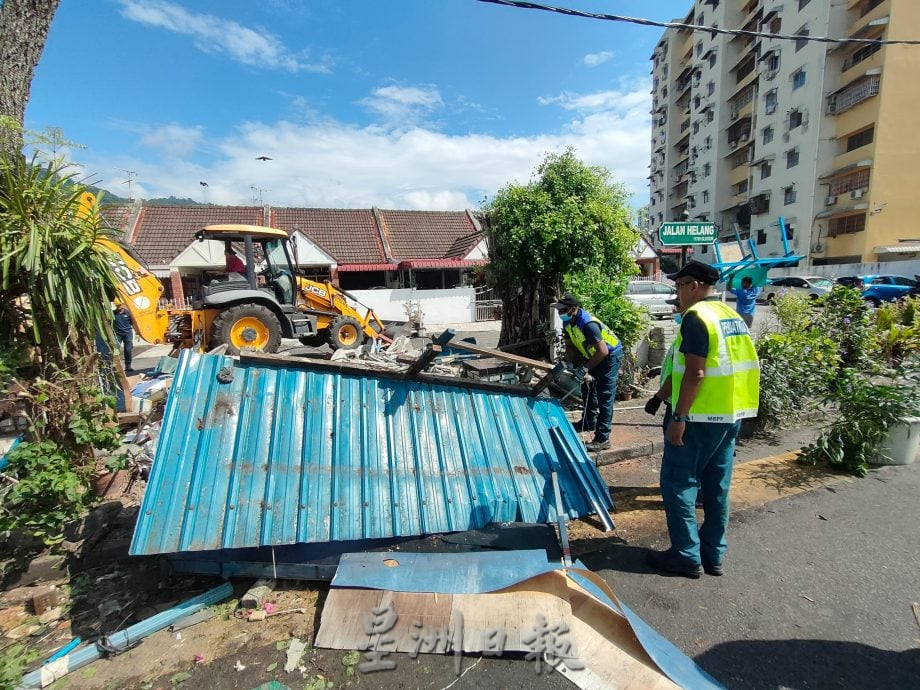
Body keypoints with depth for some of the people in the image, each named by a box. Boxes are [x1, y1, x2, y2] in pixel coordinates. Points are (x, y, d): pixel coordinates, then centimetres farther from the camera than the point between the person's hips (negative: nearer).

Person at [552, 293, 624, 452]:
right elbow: (571, 346, 4)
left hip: (610, 355, -10)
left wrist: (584, 369, -33)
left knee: (604, 397, -10)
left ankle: (602, 439, -6)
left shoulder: (587, 324, -34)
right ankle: (590, 422, 40)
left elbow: (603, 351, -34)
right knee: (587, 386, 21)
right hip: (595, 355, 10)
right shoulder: (568, 322, -7)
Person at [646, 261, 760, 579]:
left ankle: (687, 556, 11)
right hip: (731, 414, 9)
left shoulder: (696, 317, -15)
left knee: (678, 483, 3)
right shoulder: (733, 316, 13)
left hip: (702, 417, -9)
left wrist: (679, 416, -18)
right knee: (717, 487, 15)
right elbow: (727, 366, 16)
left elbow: (695, 373, -21)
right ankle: (713, 555, 26)